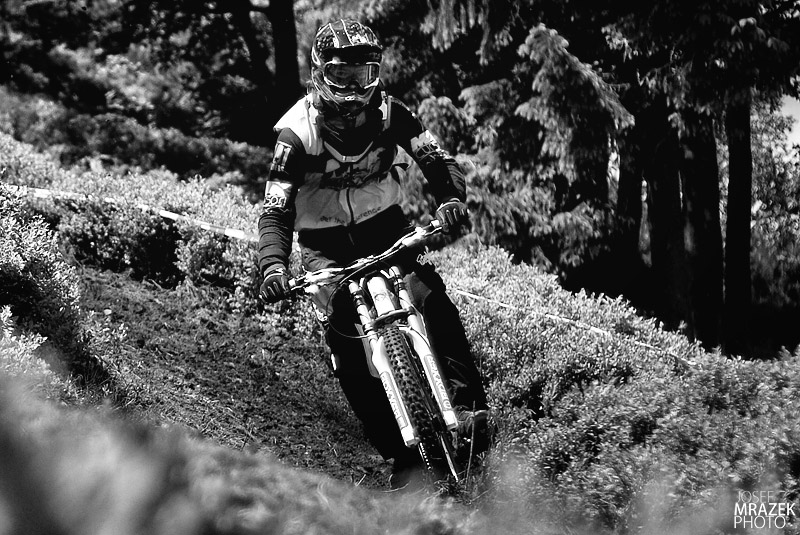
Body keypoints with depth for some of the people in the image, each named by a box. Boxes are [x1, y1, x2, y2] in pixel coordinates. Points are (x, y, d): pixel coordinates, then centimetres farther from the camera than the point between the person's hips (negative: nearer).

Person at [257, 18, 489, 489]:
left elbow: (437, 160, -13)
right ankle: (401, 454, -11)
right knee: (345, 339, -16)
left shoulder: (388, 113, -11)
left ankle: (469, 405, -23)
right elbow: (276, 212, -20)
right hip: (326, 245, -2)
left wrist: (452, 199, -35)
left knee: (431, 298, -24)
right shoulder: (298, 132, -18)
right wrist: (274, 267, -38)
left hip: (385, 225, 2)